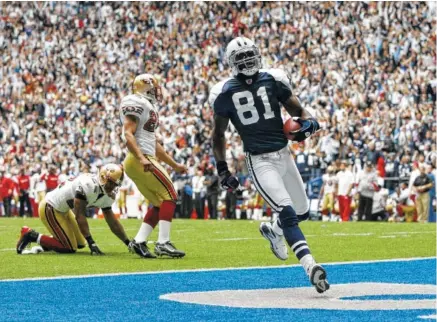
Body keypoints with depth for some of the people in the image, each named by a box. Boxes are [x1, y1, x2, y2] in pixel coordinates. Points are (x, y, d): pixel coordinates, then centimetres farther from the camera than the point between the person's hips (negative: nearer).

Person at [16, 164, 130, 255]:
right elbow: (80, 216, -29)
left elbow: (113, 222, 6)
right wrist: (92, 243, -30)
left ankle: (43, 243, 19)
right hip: (50, 208, -10)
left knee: (80, 243, 12)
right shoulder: (88, 185, -30)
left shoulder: (107, 195, -2)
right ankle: (32, 236, -1)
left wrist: (128, 243, 1)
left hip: (63, 210, 10)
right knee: (70, 247, -9)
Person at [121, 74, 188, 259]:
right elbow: (128, 134, -18)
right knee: (169, 196, -9)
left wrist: (174, 165, 30)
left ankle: (139, 242, 4)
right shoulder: (136, 103, -8)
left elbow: (154, 144, 28)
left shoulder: (149, 107, 23)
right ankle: (163, 243, -14)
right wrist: (142, 159, -29)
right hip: (141, 160, -10)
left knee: (159, 204, 10)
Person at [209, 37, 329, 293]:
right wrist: (222, 169, 5)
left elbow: (298, 110, 9)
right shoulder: (225, 93, -3)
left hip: (284, 155, 5)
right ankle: (311, 266, -27)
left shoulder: (273, 80, 2)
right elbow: (218, 135, 9)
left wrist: (308, 122, -14)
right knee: (287, 212, -20)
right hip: (260, 161, -5)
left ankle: (273, 231, 45)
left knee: (302, 212, 14)